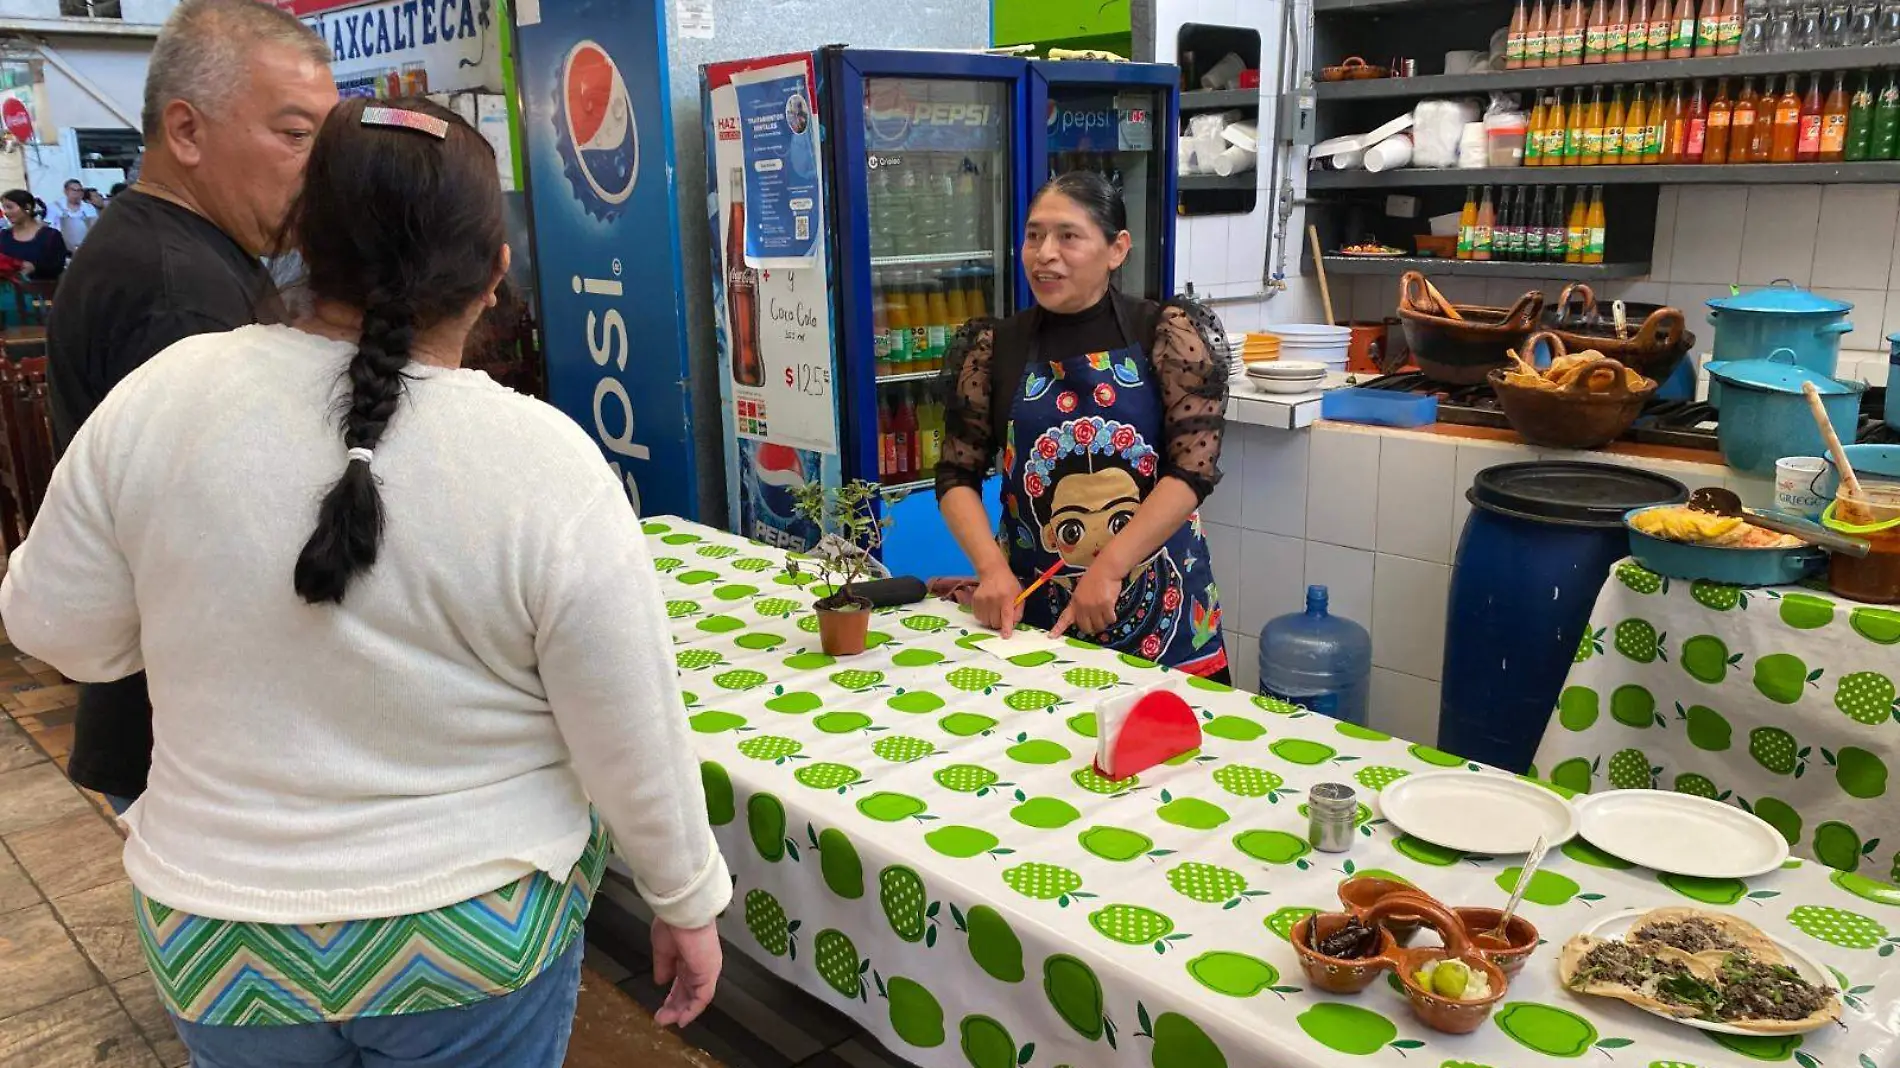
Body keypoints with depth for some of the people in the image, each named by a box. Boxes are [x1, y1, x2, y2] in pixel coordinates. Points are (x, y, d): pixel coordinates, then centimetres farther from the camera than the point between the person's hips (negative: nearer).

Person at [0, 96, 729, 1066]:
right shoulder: (548, 464, -22)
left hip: (221, 932, 3)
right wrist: (688, 900, 1)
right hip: (476, 936, -2)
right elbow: (636, 748, -15)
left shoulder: (160, 399, -14)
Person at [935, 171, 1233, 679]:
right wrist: (992, 569, -13)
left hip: (1157, 604, -1)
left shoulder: (1167, 333, -5)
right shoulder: (994, 347, 1)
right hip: (1031, 603, 2)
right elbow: (957, 475, 3)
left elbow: (1194, 468, -11)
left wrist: (1107, 568, -19)